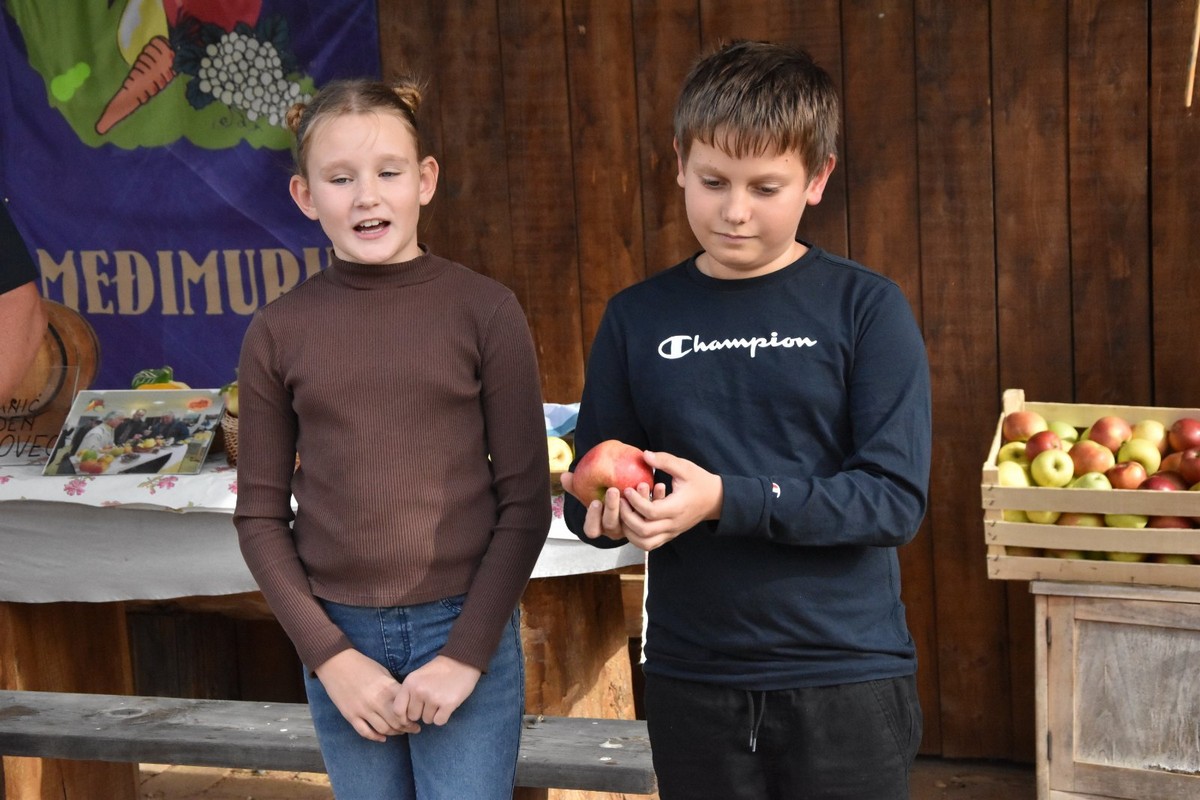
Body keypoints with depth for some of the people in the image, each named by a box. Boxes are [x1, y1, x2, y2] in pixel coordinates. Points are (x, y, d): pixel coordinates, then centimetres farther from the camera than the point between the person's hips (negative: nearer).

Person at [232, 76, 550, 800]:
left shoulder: (486, 311, -5)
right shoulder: (278, 334, 0)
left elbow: (525, 501, -3)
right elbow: (260, 515, 5)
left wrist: (466, 653, -8)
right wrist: (329, 654, -4)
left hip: (466, 630, -2)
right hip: (339, 636, 2)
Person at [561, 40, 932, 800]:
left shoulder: (865, 307, -6)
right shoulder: (637, 318, 2)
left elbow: (895, 498, -12)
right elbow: (586, 493, 8)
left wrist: (726, 500, -22)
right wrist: (611, 510, -15)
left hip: (845, 680, -2)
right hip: (692, 685, 3)